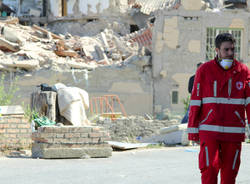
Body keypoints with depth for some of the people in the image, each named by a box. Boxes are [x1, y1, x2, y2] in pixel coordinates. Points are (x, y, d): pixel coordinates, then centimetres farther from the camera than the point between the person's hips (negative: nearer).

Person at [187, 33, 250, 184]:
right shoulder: (204, 70, 1)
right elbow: (195, 102, 1)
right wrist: (192, 130, -2)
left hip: (234, 132, 2)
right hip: (209, 131, -2)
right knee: (209, 169, -9)